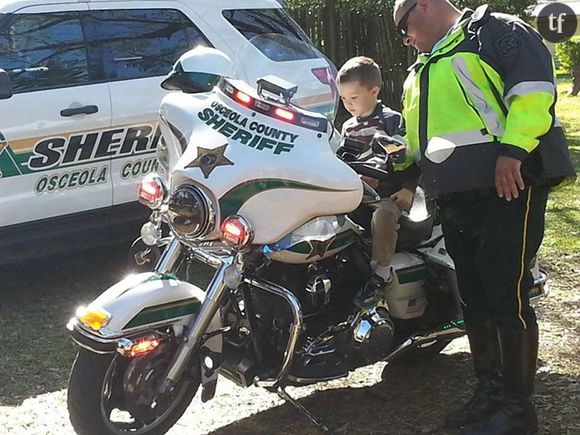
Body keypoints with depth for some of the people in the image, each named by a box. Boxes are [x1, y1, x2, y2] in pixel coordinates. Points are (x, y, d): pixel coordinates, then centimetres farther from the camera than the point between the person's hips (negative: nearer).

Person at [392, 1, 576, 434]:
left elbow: (534, 87, -14)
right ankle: (489, 391, 25)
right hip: (457, 199, 9)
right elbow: (417, 137, 35)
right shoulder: (421, 73, 26)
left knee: (507, 299, -8)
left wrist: (511, 150, -23)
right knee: (475, 299, 13)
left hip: (506, 187, -9)